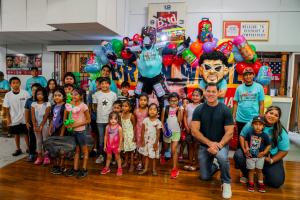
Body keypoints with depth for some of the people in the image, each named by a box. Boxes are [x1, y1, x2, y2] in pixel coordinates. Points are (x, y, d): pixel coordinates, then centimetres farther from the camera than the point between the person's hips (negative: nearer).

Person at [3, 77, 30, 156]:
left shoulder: (25, 93, -9)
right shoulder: (8, 95, -4)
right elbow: (6, 108, 2)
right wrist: (8, 118, 0)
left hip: (25, 118, -2)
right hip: (14, 119, 2)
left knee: (26, 133, 9)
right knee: (16, 134, 14)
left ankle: (28, 148, 24)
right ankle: (18, 149, 28)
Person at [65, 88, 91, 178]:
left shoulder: (83, 106, -14)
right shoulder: (70, 105, 1)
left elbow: (88, 120, -11)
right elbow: (65, 117, 11)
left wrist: (77, 124, -18)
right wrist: (67, 123, -8)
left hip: (81, 131, -5)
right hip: (72, 131, 5)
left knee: (84, 150, 9)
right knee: (76, 150, 17)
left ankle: (84, 169, 19)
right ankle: (75, 169, 27)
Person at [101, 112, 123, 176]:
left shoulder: (119, 127, -18)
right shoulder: (107, 127, -8)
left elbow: (121, 138, -12)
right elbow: (106, 136, 0)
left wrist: (119, 147, -11)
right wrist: (105, 145, 3)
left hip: (116, 145, -3)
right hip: (109, 145, 3)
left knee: (117, 157, 13)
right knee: (108, 157, 20)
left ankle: (119, 169, 28)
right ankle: (107, 168, 37)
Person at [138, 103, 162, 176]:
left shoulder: (158, 122, -10)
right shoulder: (145, 120, -5)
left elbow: (158, 133, -6)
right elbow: (143, 131, 0)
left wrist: (156, 142, -9)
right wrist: (143, 140, -3)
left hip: (154, 141, -2)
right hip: (146, 140, 2)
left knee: (154, 156, 8)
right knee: (146, 155, 12)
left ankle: (154, 169, 22)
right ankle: (145, 168, 23)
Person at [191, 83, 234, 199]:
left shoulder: (225, 110, -11)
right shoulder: (198, 110, -8)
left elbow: (229, 132, -13)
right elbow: (194, 131, -13)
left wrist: (218, 145, -26)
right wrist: (210, 143, -23)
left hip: (221, 144, -2)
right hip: (204, 145, 2)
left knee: (223, 158, -36)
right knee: (205, 177, 6)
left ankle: (226, 183, -6)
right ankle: (215, 166, 42)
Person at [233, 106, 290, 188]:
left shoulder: (281, 132, -9)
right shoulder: (252, 124, -11)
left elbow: (284, 150, -4)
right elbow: (242, 135, -3)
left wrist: (271, 160, -13)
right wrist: (244, 149, -18)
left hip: (271, 157, 0)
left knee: (277, 182, -14)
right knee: (238, 155, -28)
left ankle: (264, 171, 24)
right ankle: (246, 174, 6)